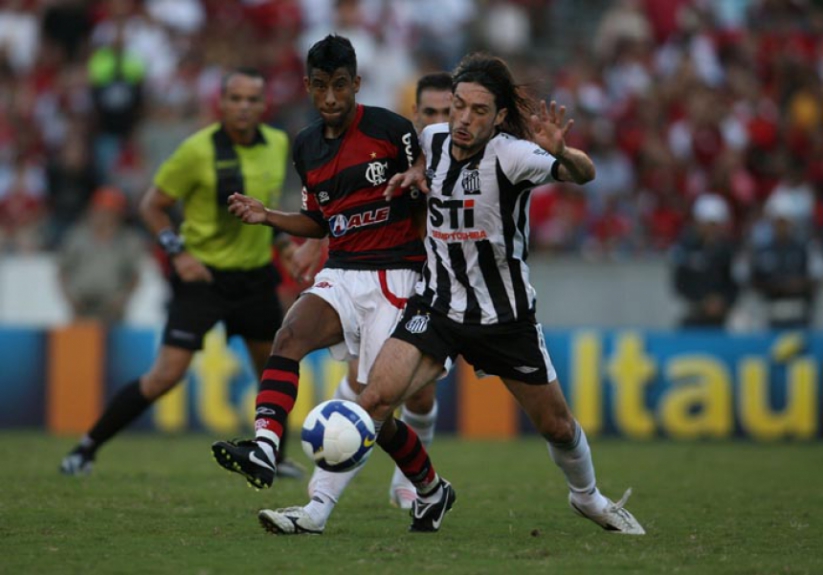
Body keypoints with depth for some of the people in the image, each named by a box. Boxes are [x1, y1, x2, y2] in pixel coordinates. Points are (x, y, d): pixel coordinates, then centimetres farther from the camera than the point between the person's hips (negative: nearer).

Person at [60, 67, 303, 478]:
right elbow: (151, 206, -7)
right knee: (166, 374, -12)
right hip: (203, 275, -5)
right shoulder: (198, 151, -15)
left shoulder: (278, 144, 2)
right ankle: (87, 447, -2)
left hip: (255, 276, 6)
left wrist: (283, 241, 13)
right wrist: (177, 252, -17)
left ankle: (272, 456, 33)